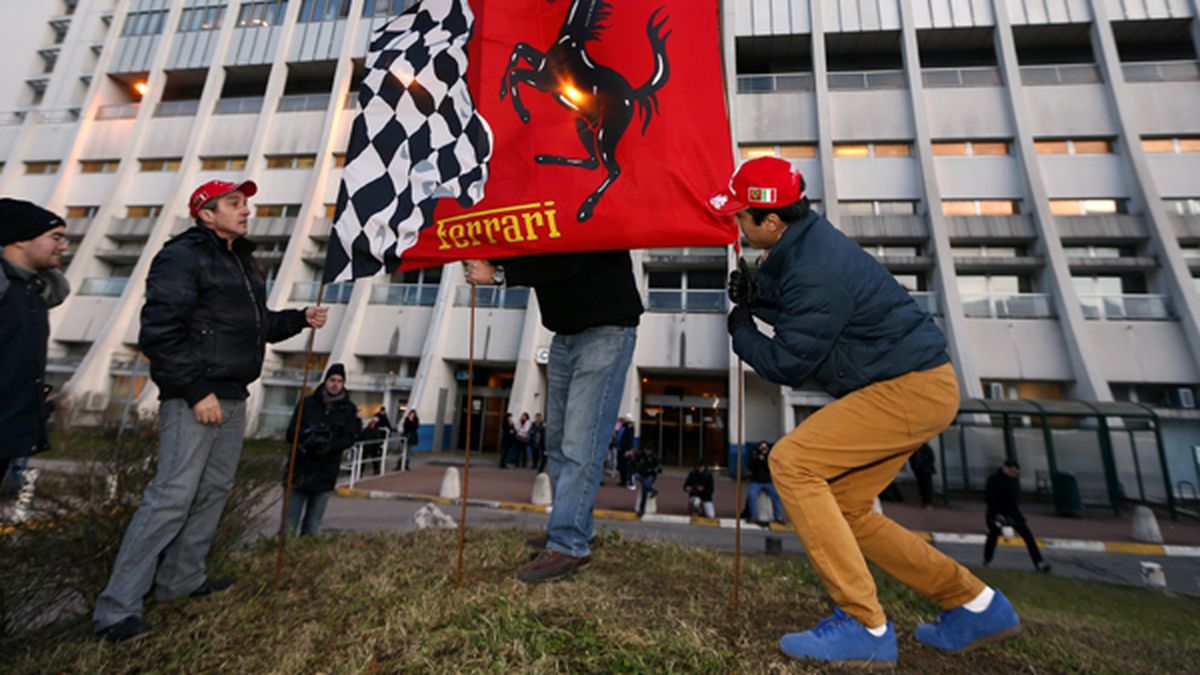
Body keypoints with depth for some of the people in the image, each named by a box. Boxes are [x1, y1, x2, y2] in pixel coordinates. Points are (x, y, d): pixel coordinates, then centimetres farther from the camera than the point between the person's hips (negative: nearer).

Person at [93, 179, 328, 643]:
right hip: (194, 399, -9)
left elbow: (259, 326, 23)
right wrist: (196, 390, -19)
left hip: (233, 398, 9)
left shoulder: (244, 263, 17)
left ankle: (181, 578, 30)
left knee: (214, 491, 15)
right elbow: (159, 333, -16)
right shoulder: (183, 257, -10)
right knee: (172, 497, -7)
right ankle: (116, 607, 8)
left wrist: (300, 319, 7)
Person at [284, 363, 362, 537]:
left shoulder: (349, 409, 1)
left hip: (324, 475, 0)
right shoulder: (308, 402, 1)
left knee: (312, 528, 8)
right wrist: (309, 434, -22)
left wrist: (327, 446, -21)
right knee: (289, 525, 5)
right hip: (300, 471, 0)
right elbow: (291, 432, -3)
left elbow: (349, 438, -7)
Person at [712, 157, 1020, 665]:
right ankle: (975, 606, 26)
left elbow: (786, 365, -19)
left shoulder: (815, 271, -25)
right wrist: (755, 293, -1)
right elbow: (796, 308, 19)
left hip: (912, 388, -10)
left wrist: (741, 330, -2)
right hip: (909, 384, 10)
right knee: (844, 510, 10)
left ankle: (864, 626, -8)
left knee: (791, 462, -19)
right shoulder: (803, 241, 7)